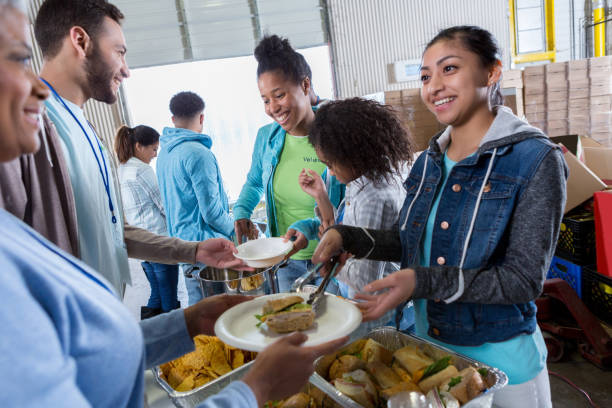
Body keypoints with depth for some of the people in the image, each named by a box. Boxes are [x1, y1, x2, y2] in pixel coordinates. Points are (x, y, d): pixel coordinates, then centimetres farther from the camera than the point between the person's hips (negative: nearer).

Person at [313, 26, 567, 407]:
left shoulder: (535, 159, -17)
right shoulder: (430, 161, 0)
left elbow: (524, 280, -20)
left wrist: (423, 282, -31)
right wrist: (345, 236, -8)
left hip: (499, 359, -5)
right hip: (427, 344, 6)